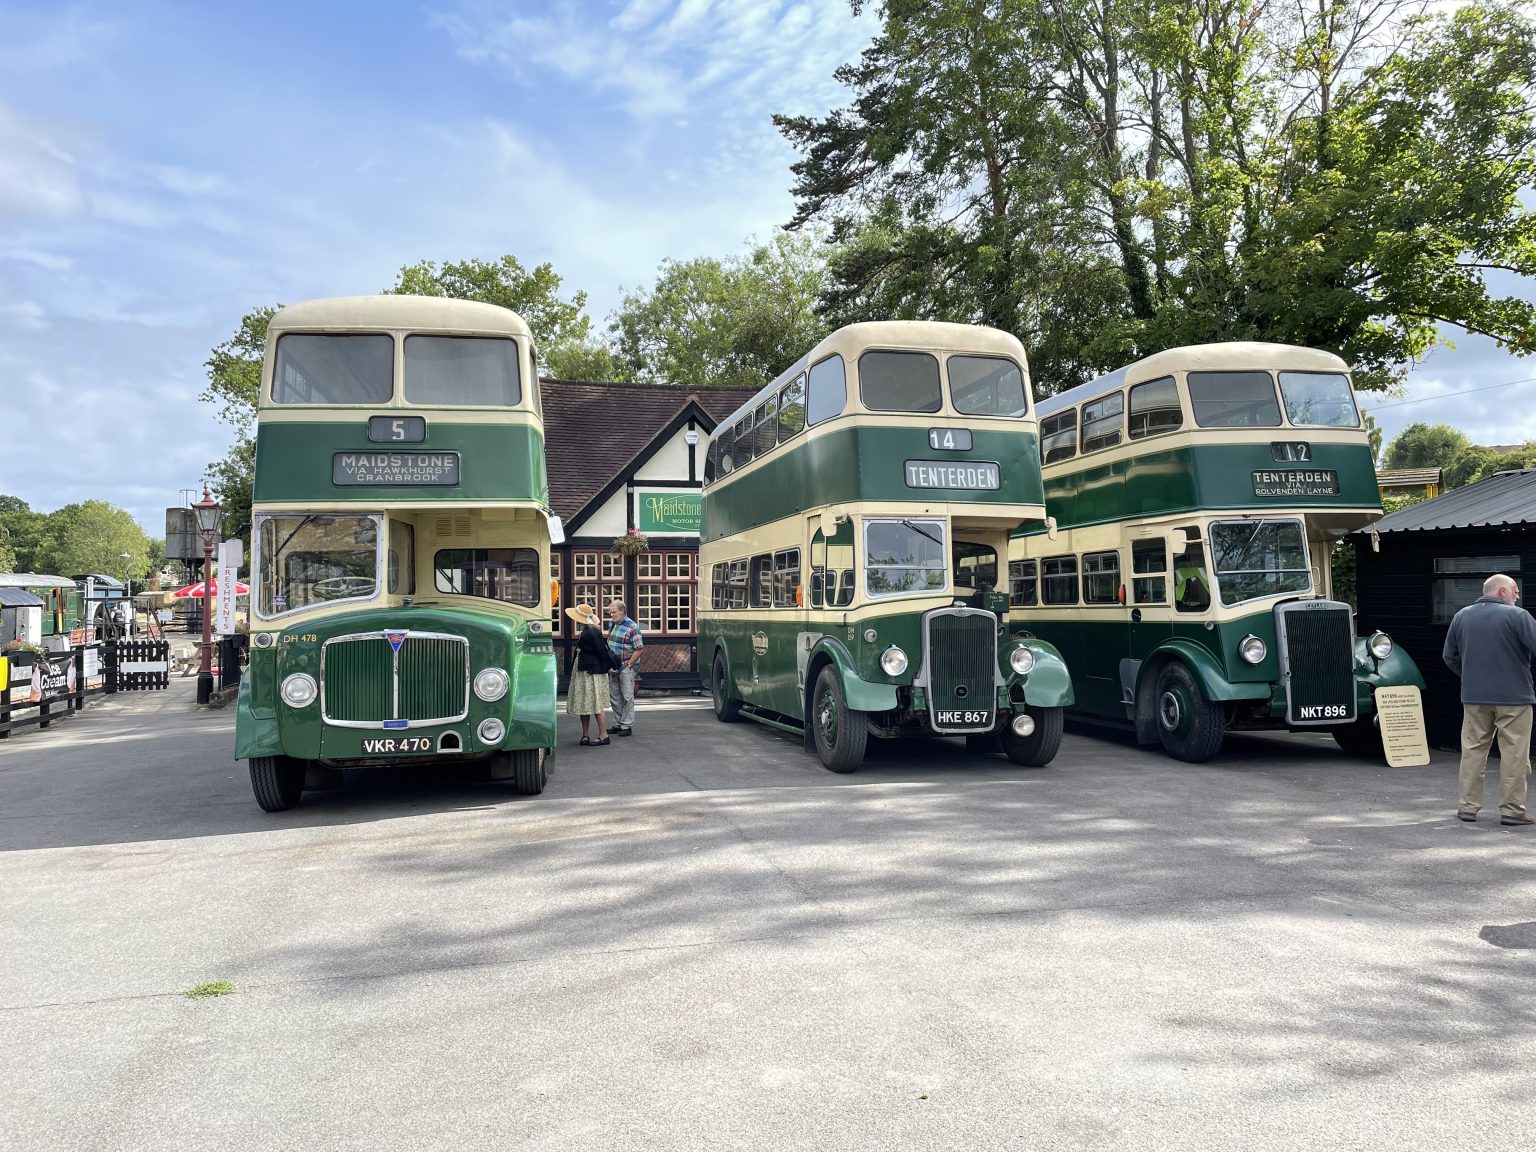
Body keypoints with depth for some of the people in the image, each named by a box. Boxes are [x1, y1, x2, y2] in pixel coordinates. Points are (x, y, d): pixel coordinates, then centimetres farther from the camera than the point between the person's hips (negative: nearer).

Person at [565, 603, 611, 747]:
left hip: (591, 672, -10)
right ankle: (585, 735, 20)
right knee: (583, 703, 13)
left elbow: (602, 651, -17)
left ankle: (603, 735, 0)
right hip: (582, 672, 10)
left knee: (595, 703, -5)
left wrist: (608, 667, -9)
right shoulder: (586, 631, 10)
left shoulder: (591, 632, -20)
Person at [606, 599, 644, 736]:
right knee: (614, 697, 11)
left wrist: (627, 666, -15)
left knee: (627, 697, -2)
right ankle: (618, 724, 21)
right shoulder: (611, 623, 7)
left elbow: (638, 649, -16)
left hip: (626, 667, -7)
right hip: (612, 666, 7)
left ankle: (627, 726, 3)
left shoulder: (632, 627, -15)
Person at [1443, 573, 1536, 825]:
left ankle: (1468, 806, 12)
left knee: (1473, 750, 9)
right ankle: (1511, 809, 6)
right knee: (1514, 753, 3)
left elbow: (1450, 657, 11)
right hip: (1514, 696, -4)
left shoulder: (1461, 616, 7)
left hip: (1474, 697, 5)